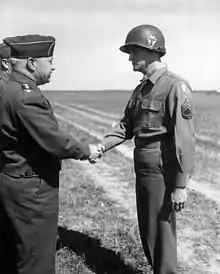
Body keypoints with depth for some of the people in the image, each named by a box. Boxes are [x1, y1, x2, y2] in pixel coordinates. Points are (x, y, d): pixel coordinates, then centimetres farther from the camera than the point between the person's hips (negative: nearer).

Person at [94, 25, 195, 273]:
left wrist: (181, 185, -19)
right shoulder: (141, 89, 12)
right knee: (146, 231, 18)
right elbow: (126, 125, 13)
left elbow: (184, 139, -19)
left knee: (161, 233, 3)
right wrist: (103, 145, -4)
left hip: (162, 175, -8)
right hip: (143, 171, 8)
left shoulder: (175, 87, -15)